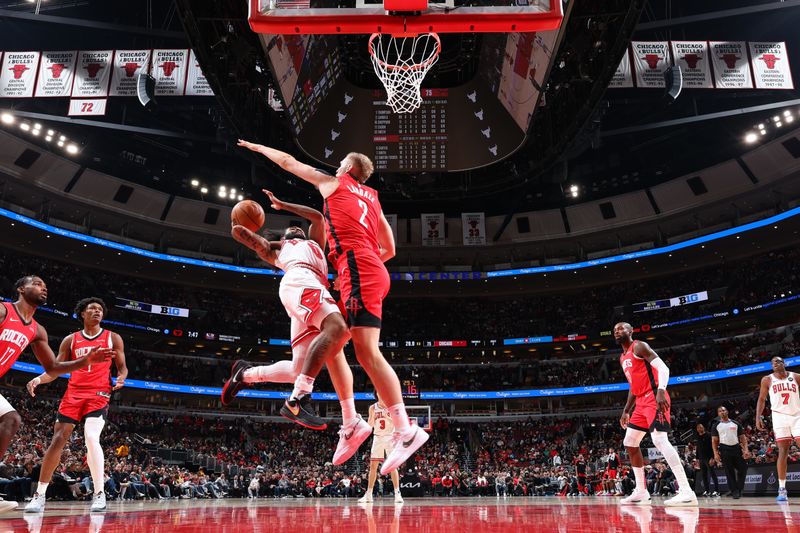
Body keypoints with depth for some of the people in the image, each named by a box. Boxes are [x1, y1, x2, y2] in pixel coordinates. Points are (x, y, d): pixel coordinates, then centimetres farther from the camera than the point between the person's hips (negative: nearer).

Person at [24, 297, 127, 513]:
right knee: (57, 441, -2)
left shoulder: (113, 338, 8)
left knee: (91, 438, -20)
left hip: (99, 394, -3)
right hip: (73, 394, 3)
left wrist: (121, 379, -14)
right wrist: (39, 379, -9)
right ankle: (39, 495, 8)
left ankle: (99, 494, -11)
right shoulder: (70, 340, 13)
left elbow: (122, 367, 9)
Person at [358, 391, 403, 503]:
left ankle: (397, 493, -4)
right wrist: (373, 417, -18)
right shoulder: (373, 408, 4)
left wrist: (386, 416, -23)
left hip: (390, 437, -2)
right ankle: (369, 495, 7)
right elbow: (369, 426, 1)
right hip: (377, 438, 3)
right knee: (373, 466, 2)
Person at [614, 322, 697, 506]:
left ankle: (686, 491, -24)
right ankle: (641, 492, 16)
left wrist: (661, 391, -33)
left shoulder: (639, 346, -6)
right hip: (641, 401, 10)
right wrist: (626, 411, 25)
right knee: (629, 442, 10)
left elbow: (663, 368, -17)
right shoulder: (622, 358, 21)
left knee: (659, 439, -22)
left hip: (654, 398, -10)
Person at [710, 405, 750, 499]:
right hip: (724, 449, -2)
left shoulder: (736, 424, 11)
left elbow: (743, 437, 9)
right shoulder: (716, 426, 7)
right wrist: (715, 453, -7)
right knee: (729, 472, -2)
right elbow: (714, 440, 4)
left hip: (736, 448, 2)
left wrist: (746, 449, -5)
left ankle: (739, 489, 17)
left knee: (743, 469, -1)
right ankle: (735, 491, 4)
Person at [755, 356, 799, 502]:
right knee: (783, 452, -3)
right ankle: (782, 489, -1)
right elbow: (761, 399, 7)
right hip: (780, 416, 0)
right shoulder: (767, 380, 5)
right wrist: (758, 417, -3)